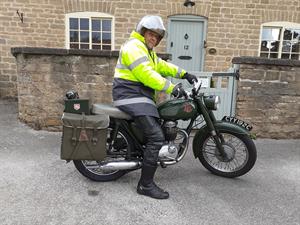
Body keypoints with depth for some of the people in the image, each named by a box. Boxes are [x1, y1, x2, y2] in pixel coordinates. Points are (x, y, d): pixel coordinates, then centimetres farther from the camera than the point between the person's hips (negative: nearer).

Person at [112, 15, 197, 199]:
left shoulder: (147, 50, 24)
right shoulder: (134, 46, -11)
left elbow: (161, 65, 20)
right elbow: (146, 74, -23)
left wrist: (184, 74, 10)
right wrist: (171, 88, -25)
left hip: (140, 96, 11)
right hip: (132, 97, -11)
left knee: (160, 121, 26)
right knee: (157, 137, -19)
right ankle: (146, 184, -12)